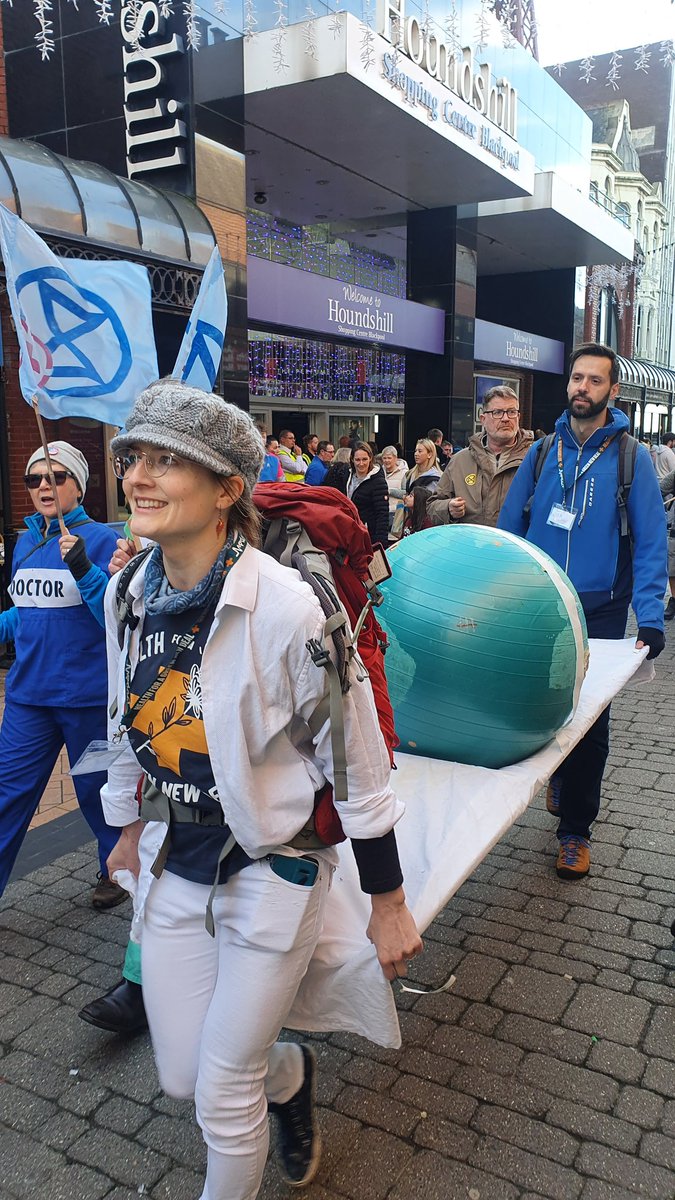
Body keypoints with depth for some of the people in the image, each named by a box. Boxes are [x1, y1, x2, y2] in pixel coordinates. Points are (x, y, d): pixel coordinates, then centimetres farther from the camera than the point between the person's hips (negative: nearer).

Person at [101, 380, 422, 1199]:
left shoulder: (286, 606, -25)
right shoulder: (127, 595, -5)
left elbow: (357, 762, -16)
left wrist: (388, 904, -9)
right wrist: (131, 826, 22)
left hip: (272, 869, -5)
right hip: (172, 866, 6)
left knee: (223, 1099, 9)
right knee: (180, 1077, 18)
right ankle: (289, 1074, 50)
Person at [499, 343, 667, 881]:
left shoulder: (631, 458, -3)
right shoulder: (543, 453, 5)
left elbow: (651, 541, -7)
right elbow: (510, 526, 8)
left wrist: (651, 615, -16)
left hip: (599, 615, -2)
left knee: (588, 723, 4)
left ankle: (575, 830, 19)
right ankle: (559, 781, 43)